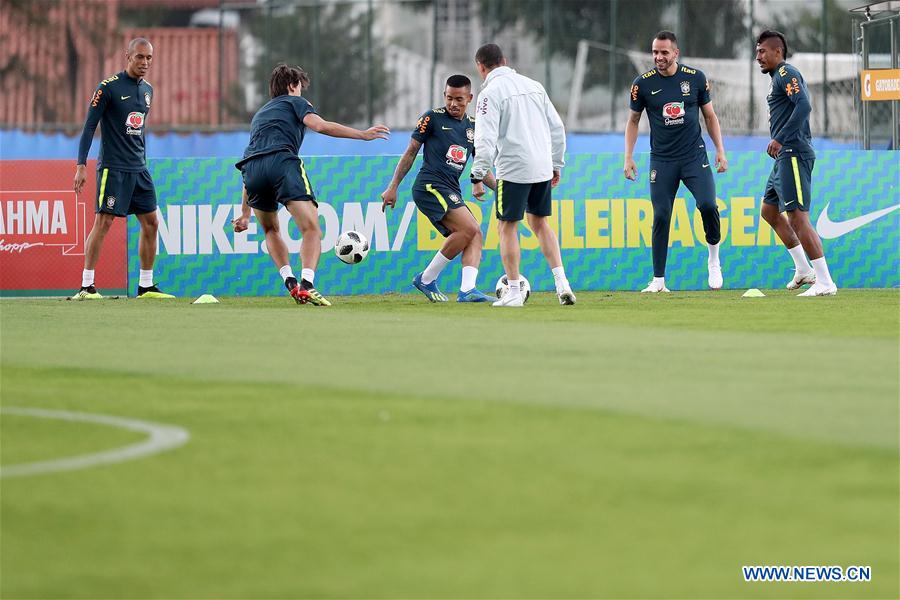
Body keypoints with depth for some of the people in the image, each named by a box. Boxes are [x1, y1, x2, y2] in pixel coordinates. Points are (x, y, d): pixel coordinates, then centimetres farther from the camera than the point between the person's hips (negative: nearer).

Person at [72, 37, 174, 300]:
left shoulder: (147, 90, 12)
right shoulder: (109, 87, -10)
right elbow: (89, 126, -10)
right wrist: (81, 165, -17)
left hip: (139, 169, 7)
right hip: (112, 167, -7)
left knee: (151, 223, 5)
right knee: (103, 221, -13)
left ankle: (146, 286, 14)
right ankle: (86, 286, -10)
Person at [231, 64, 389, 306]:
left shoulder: (259, 115, 39)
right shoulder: (295, 102, 23)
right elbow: (320, 125, 0)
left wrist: (245, 214, 39)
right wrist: (363, 134, 3)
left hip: (251, 168, 6)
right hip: (282, 162, -6)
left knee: (271, 230, 27)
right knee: (311, 229, -8)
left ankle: (290, 283, 11)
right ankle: (307, 285, -28)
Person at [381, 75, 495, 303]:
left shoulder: (473, 127, 16)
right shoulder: (433, 118, -1)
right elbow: (411, 152, 2)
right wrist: (393, 187, 0)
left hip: (451, 192, 7)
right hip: (430, 186, -7)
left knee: (475, 236, -8)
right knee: (469, 228, -20)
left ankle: (467, 290, -18)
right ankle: (427, 279, -11)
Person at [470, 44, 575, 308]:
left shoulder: (490, 93, -8)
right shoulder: (533, 85, 12)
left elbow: (486, 140, -17)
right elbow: (557, 127, 13)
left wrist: (478, 177, -13)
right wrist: (556, 164, 20)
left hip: (513, 171, -6)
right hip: (542, 167, 6)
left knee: (507, 227, 5)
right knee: (540, 223, 18)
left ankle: (514, 293, 4)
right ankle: (561, 282, 7)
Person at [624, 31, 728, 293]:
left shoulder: (695, 78, 0)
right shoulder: (643, 83, -1)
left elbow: (710, 116, 11)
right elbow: (633, 121, 10)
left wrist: (720, 150, 5)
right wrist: (628, 158, 2)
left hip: (695, 156, 0)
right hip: (662, 160, 0)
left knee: (707, 205, -18)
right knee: (661, 217, -4)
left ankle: (714, 259, 6)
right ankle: (658, 280, 4)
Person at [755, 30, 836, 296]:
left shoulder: (786, 73, -10)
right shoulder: (779, 77, 21)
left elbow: (804, 105, -23)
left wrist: (780, 139, -25)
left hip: (794, 154, -11)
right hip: (785, 156, 11)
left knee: (798, 217, -13)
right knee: (769, 210, 18)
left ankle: (825, 282, -14)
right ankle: (803, 269, 19)